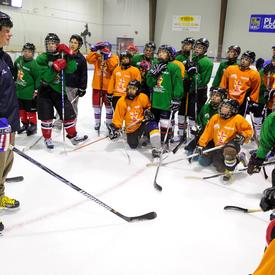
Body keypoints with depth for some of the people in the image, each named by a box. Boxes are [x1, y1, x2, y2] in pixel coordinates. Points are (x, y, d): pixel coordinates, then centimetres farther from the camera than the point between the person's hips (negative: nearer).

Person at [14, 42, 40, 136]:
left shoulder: (33, 64, -17)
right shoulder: (19, 60, 2)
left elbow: (38, 77, -14)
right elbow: (15, 70, 19)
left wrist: (37, 90, -16)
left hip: (29, 92, -7)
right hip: (19, 90, 7)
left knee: (31, 110, 2)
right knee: (21, 109, 16)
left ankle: (33, 125, 16)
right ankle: (25, 124, 31)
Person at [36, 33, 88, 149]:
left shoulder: (62, 56, 2)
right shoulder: (42, 58, -8)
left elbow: (71, 70, -14)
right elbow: (46, 77, -18)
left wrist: (69, 55, -22)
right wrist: (55, 67, -29)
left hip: (59, 90, 3)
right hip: (45, 91, -3)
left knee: (69, 113, 3)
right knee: (46, 117, 2)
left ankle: (73, 137, 20)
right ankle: (47, 139, 22)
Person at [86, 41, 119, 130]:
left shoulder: (114, 57, -1)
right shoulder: (97, 56, 6)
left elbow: (114, 67, -19)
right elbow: (89, 59, -12)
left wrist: (109, 57, -25)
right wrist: (94, 50, -17)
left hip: (108, 86, -2)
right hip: (97, 85, 2)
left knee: (108, 105, 10)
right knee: (96, 104, 11)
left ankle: (109, 122, 26)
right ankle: (97, 122, 25)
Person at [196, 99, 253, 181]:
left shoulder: (238, 119, -12)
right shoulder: (215, 118, -1)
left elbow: (249, 129, -2)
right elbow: (207, 132, 3)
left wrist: (242, 136, -22)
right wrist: (201, 145, -1)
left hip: (232, 144, -5)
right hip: (217, 146, 6)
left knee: (229, 150, -41)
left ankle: (229, 171, -18)